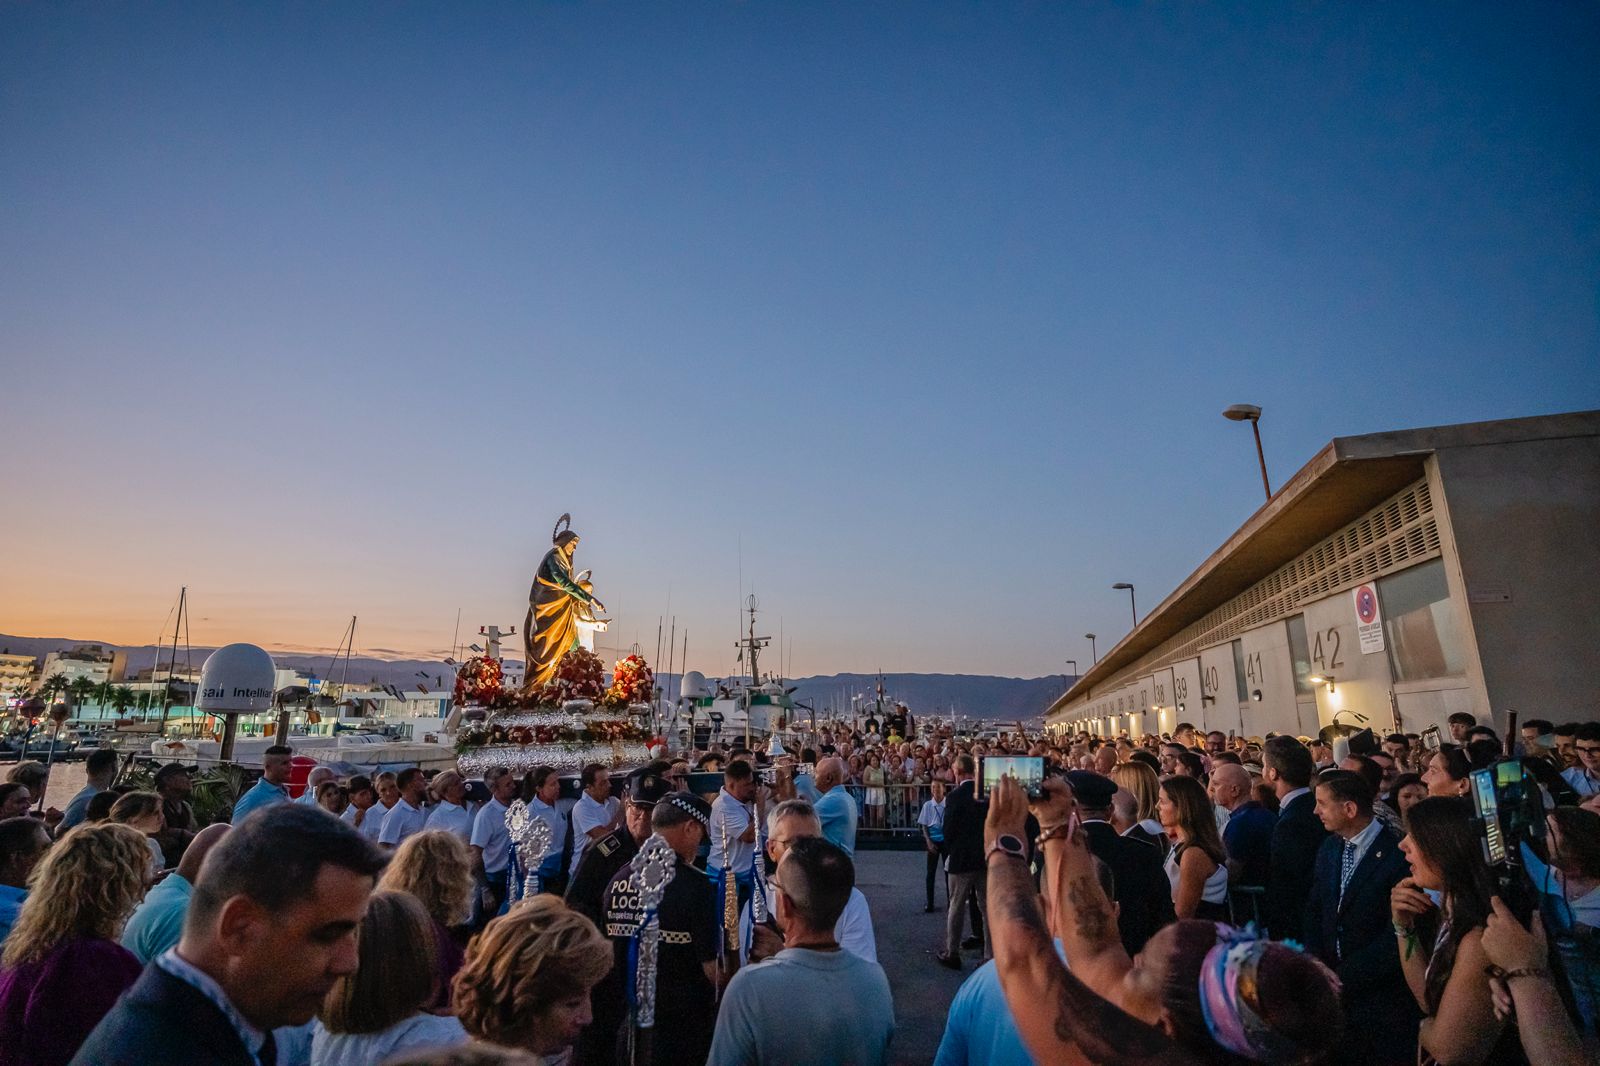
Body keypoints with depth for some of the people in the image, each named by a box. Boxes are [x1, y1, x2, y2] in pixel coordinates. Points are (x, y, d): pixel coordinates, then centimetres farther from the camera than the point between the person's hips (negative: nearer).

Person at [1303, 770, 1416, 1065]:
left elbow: (1397, 936, -19)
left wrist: (1344, 977, -16)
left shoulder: (1399, 854, -18)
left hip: (1381, 994, -5)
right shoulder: (1328, 849, 4)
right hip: (1335, 988, 6)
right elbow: (1314, 911, 9)